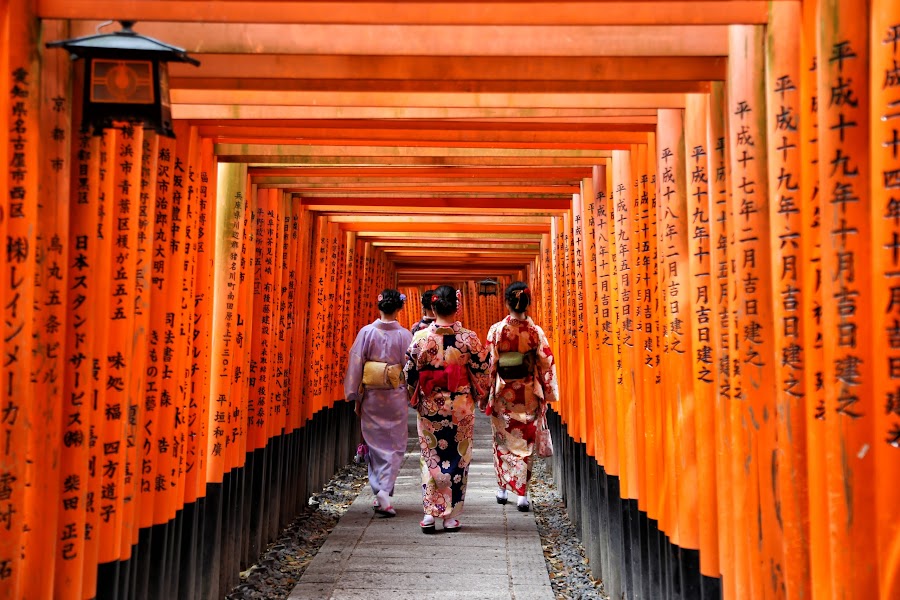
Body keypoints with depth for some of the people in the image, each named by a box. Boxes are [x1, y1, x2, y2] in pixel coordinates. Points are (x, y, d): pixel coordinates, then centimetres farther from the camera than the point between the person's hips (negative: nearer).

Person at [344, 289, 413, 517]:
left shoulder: (367, 332, -6)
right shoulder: (405, 335, -6)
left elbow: (356, 365, -4)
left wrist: (355, 396, 5)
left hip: (371, 396, 1)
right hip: (396, 396, -1)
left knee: (375, 443, 13)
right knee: (394, 445, 9)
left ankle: (379, 492, 15)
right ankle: (385, 491, -4)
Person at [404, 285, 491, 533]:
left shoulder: (420, 337, -8)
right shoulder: (469, 338, -8)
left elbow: (410, 373, -2)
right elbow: (483, 373, -3)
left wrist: (414, 399, 15)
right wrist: (478, 394, 15)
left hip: (430, 406, 0)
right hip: (461, 407, 0)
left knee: (431, 457, 12)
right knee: (458, 459, 10)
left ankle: (430, 512, 10)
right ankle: (451, 515, 15)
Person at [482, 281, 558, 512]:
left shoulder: (496, 330, -9)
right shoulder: (536, 332, -7)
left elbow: (489, 364, -8)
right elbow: (546, 364, -3)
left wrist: (485, 395, 1)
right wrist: (548, 394, 9)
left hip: (503, 395, 0)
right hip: (529, 395, 0)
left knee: (503, 441, 16)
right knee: (525, 443, 9)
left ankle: (502, 488, 25)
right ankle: (522, 493, 6)